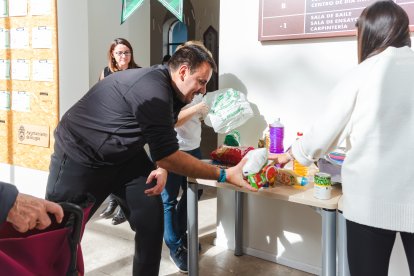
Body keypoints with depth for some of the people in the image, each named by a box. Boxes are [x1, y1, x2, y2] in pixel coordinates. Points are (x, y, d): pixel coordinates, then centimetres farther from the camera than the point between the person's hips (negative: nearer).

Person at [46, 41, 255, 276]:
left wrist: (162, 168, -13)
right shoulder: (152, 89, -31)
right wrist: (224, 174, -28)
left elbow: (163, 146, 8)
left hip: (124, 155, 8)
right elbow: (167, 155, -31)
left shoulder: (170, 92, -2)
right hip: (80, 154, -8)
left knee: (151, 219, -1)